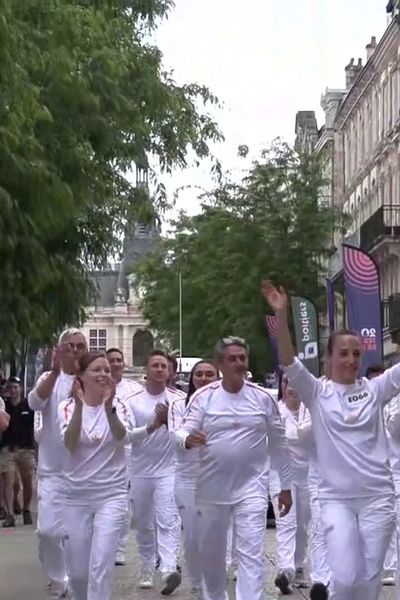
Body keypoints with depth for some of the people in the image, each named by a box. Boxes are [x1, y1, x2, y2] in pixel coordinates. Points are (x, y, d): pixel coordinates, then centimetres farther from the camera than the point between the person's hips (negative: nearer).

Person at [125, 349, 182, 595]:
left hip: (168, 470, -2)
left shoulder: (177, 400, 1)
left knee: (167, 521, -15)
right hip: (140, 472, 2)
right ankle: (147, 569, 25)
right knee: (144, 525, 12)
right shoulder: (133, 401, 1)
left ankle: (169, 570, -27)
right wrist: (151, 427, -21)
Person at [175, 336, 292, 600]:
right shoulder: (203, 397, -4)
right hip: (212, 489, 1)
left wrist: (286, 486, 9)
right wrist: (189, 439, -34)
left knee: (252, 553, -10)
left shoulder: (263, 398, -2)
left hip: (251, 487, -1)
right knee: (211, 553, 15)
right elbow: (182, 433, -9)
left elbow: (279, 444, 6)